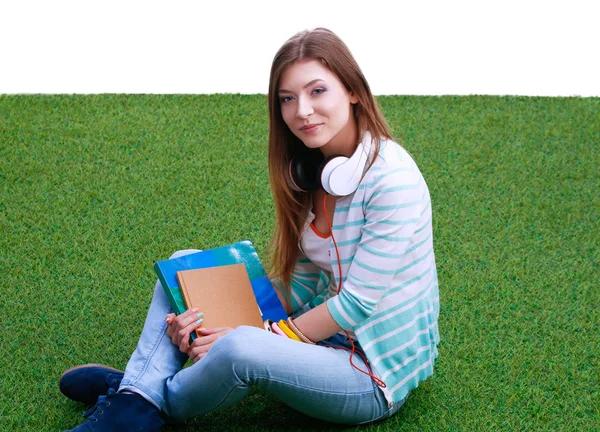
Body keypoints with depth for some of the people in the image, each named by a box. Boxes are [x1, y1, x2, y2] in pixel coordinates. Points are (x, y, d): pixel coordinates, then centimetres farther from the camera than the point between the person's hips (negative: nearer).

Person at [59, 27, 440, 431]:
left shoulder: (393, 179, -23)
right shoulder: (311, 172, 1)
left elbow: (358, 303, -22)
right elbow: (298, 283, 3)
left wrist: (269, 338, -18)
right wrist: (219, 322, -12)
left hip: (377, 370, -8)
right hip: (323, 328, 8)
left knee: (240, 350, -35)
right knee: (185, 264, 4)